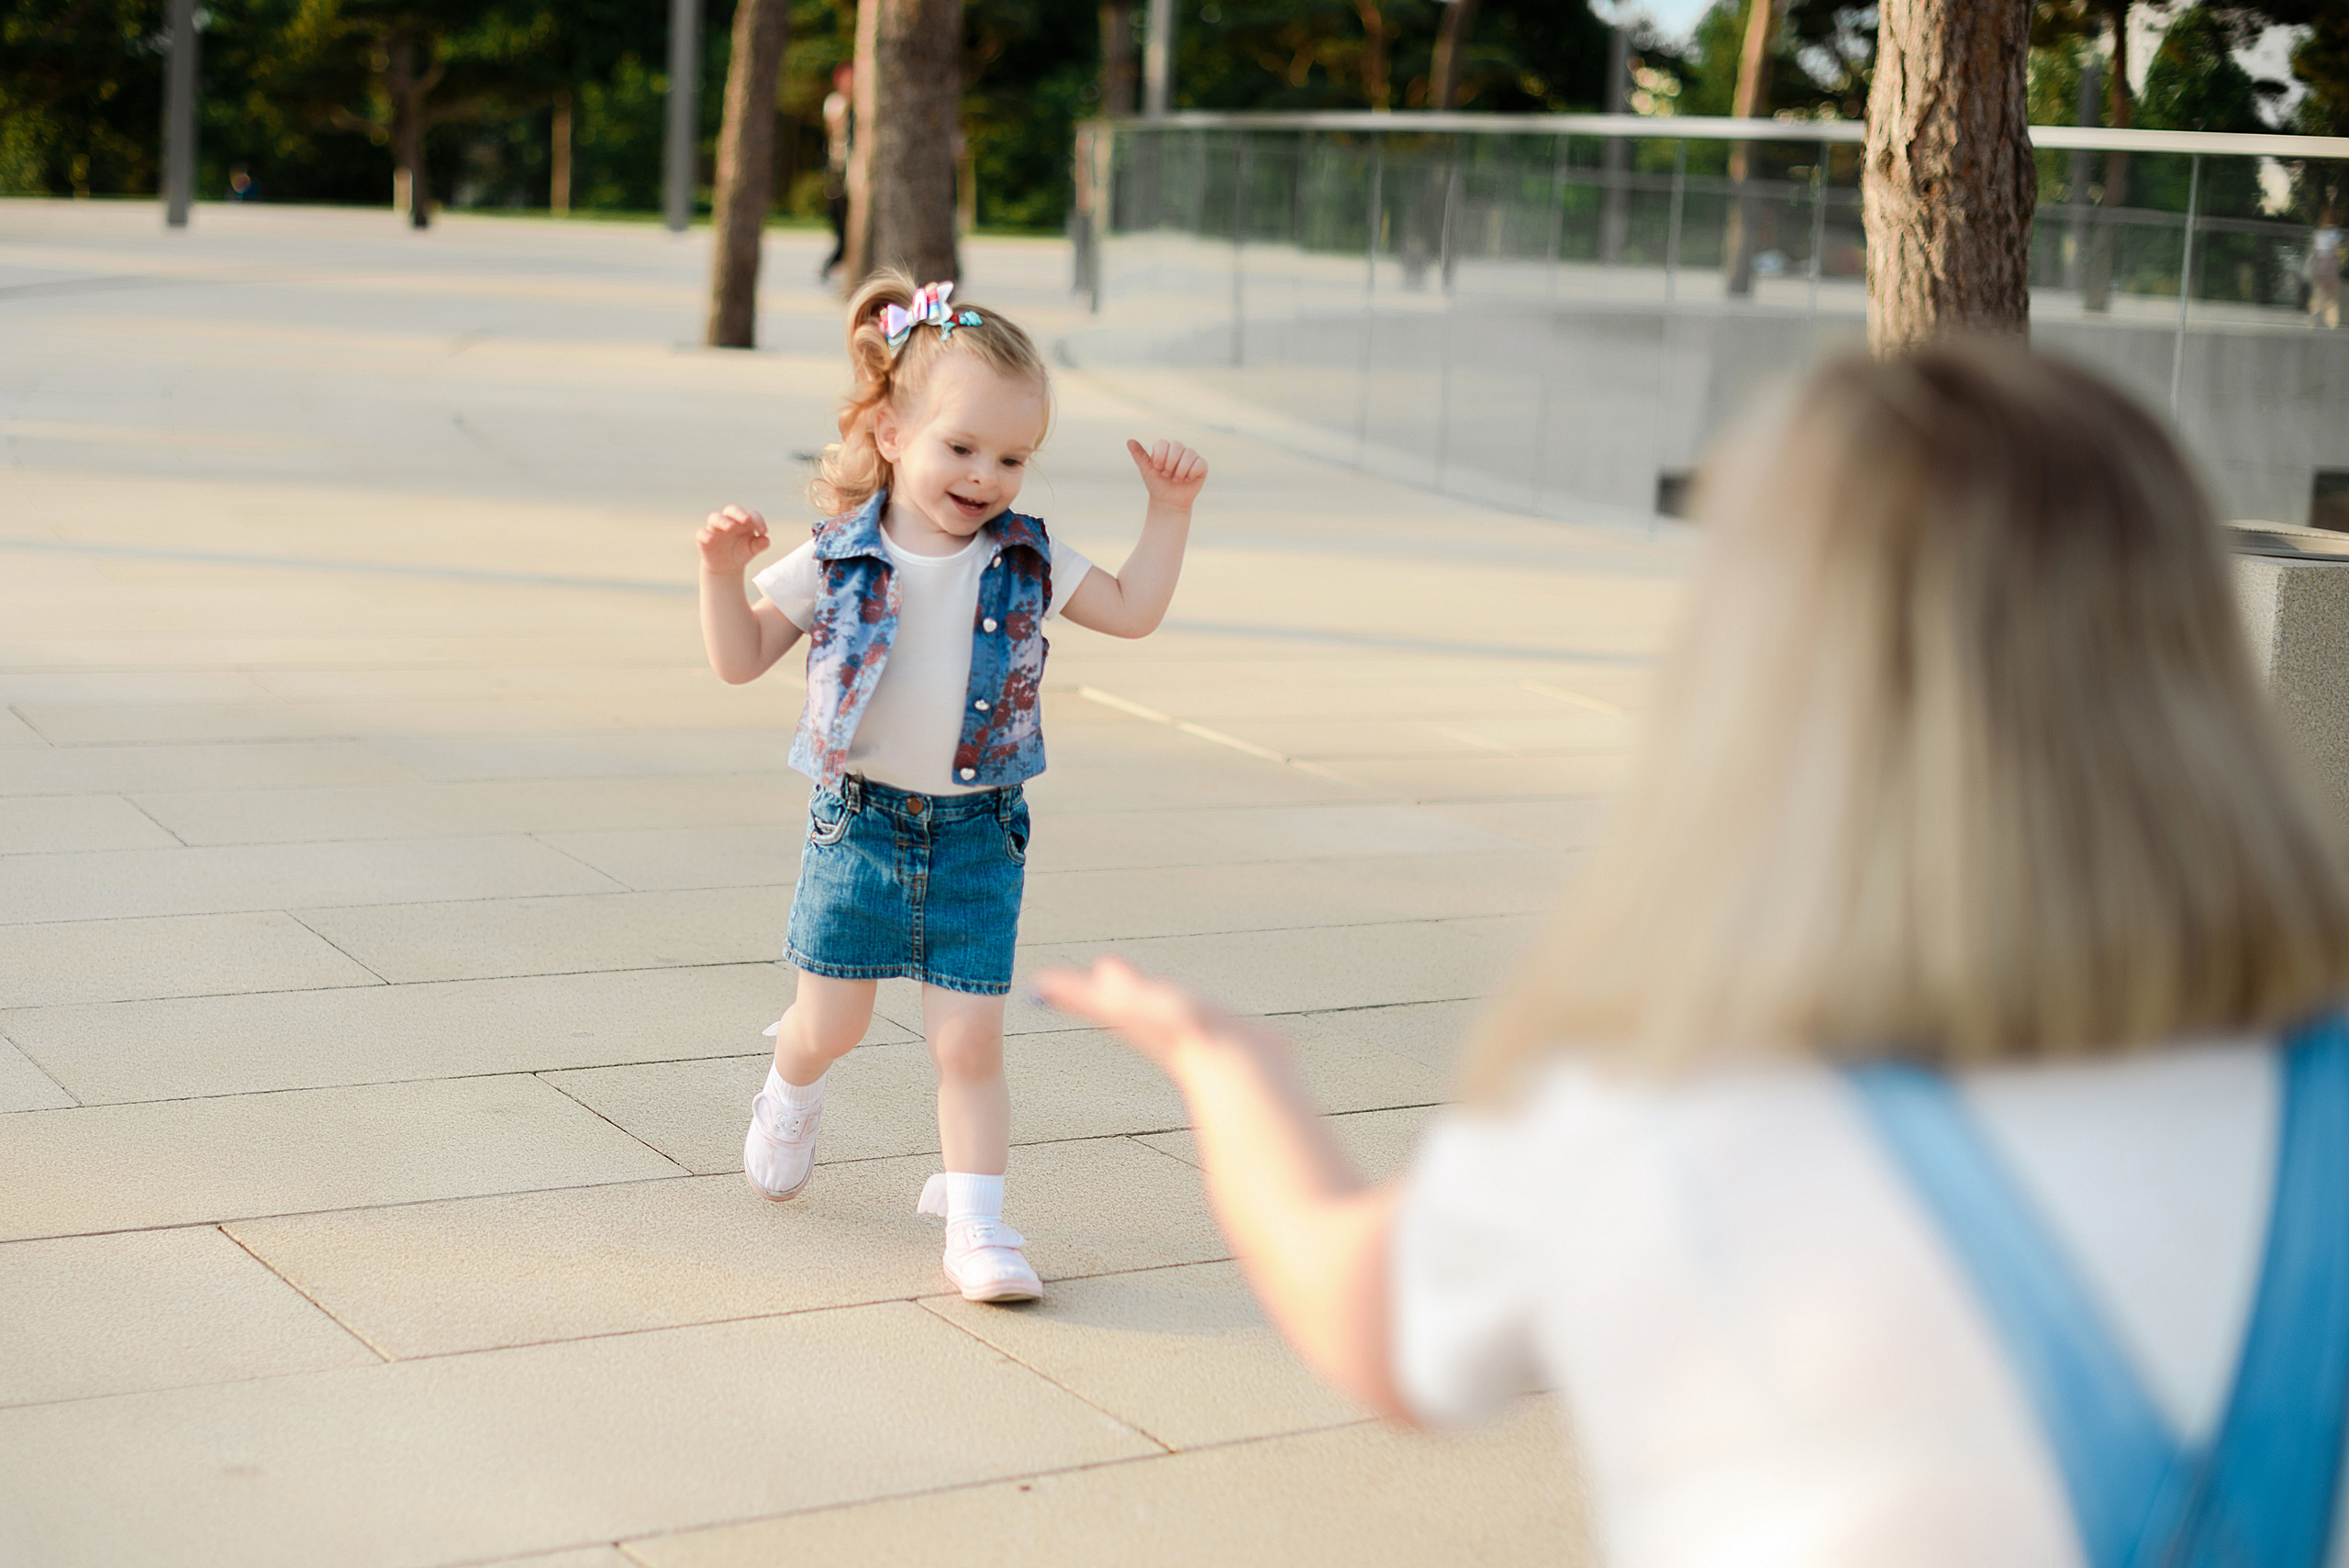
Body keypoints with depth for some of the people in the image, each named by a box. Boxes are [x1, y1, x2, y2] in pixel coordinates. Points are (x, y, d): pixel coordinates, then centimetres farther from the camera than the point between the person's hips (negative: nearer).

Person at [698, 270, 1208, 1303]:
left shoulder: (1026, 562, -1)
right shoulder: (837, 560, -6)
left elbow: (1133, 612, 7)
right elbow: (742, 660, -1)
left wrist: (1170, 509, -2)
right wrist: (724, 573, -17)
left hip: (977, 830, 1)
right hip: (860, 819, -1)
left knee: (969, 1039, -3)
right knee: (833, 1022, 9)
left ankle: (975, 1223, 4)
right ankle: (790, 1099, 44)